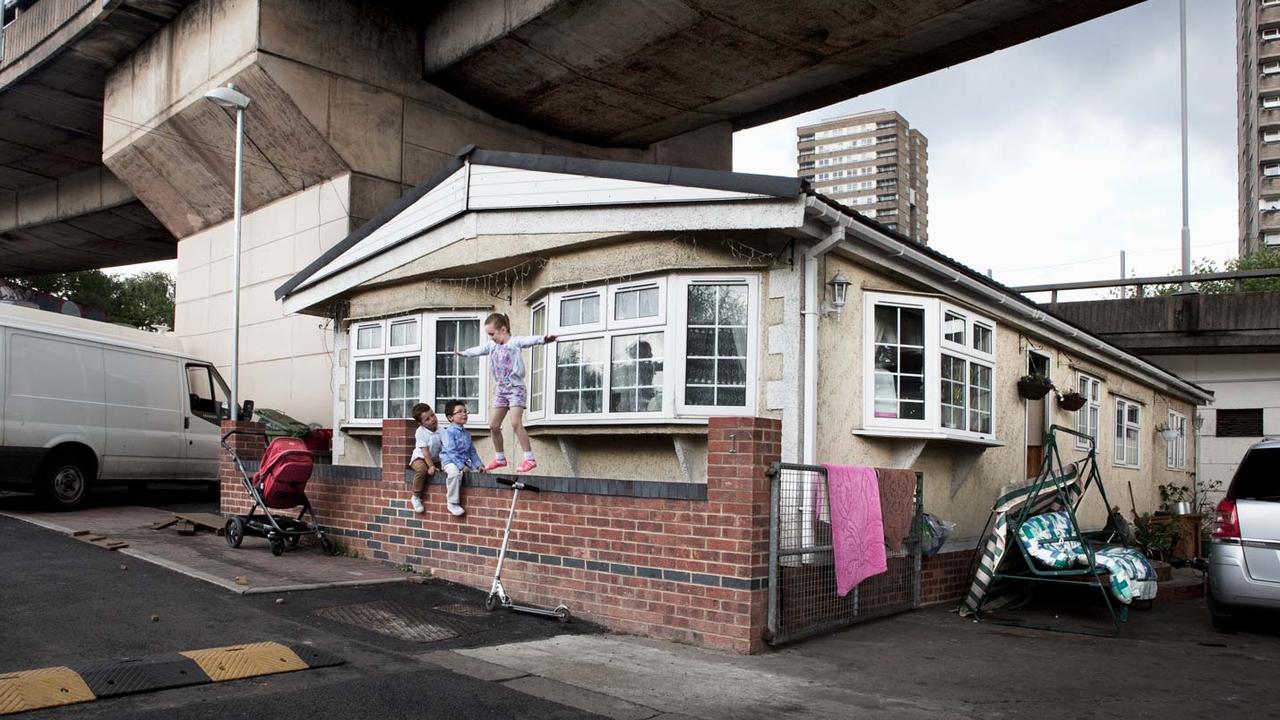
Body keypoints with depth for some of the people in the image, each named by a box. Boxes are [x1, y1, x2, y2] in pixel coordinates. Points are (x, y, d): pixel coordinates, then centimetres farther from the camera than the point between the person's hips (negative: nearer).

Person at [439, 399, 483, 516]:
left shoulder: (466, 433, 16)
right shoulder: (449, 432, -10)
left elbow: (472, 451, 19)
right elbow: (451, 451, -18)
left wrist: (478, 465, 8)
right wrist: (461, 466, -23)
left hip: (465, 461, 8)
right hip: (450, 460, -8)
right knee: (455, 473, -37)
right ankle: (452, 502, -23)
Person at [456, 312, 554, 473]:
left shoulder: (514, 342, -13)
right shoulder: (491, 345, 10)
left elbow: (529, 340, -32)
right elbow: (478, 350, 28)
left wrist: (544, 339, -50)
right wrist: (463, 353, 41)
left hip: (516, 389, -8)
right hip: (501, 390, 8)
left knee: (516, 422, -22)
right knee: (494, 425, 9)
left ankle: (529, 459, -18)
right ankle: (500, 458, 24)